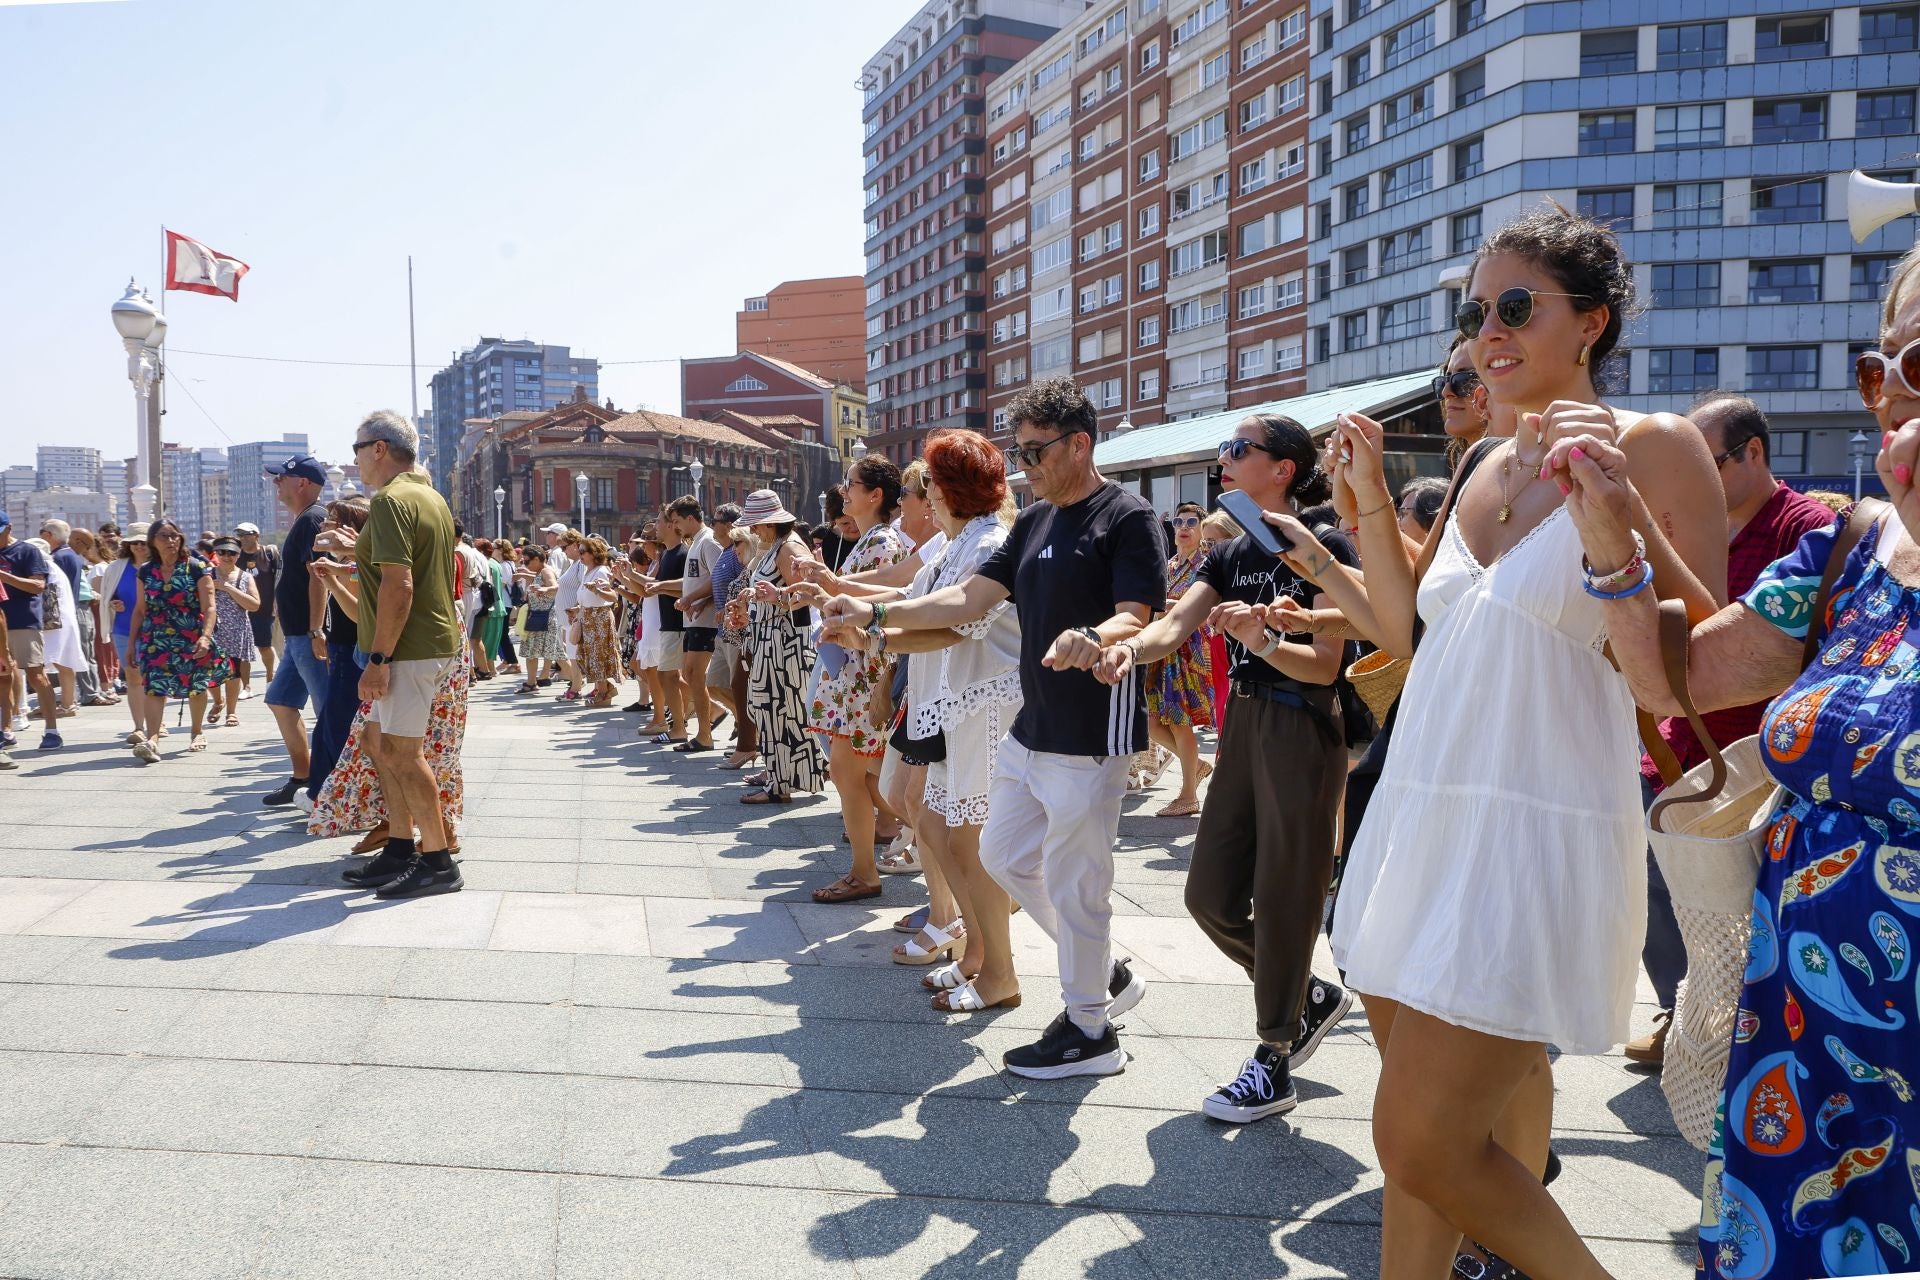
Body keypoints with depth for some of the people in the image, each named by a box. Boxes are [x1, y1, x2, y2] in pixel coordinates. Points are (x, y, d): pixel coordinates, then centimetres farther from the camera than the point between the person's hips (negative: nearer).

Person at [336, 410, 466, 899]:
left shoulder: (391, 500, -14)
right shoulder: (431, 497, 17)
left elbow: (399, 585, -23)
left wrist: (378, 659, -22)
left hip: (408, 647, -10)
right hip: (434, 638, 10)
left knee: (400, 752, -5)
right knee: (380, 743, 15)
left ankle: (438, 863, 1)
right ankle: (399, 851, 20)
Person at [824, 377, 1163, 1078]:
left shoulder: (1127, 517, -12)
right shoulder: (1035, 520, 13)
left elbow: (1136, 619, -22)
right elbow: (969, 598, 10)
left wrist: (1094, 640, -44)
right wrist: (876, 613, 3)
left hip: (1092, 734, -9)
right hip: (1032, 726, 9)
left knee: (1073, 882, 0)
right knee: (1005, 855, 18)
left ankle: (1089, 1030, 18)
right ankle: (1106, 971, 32)